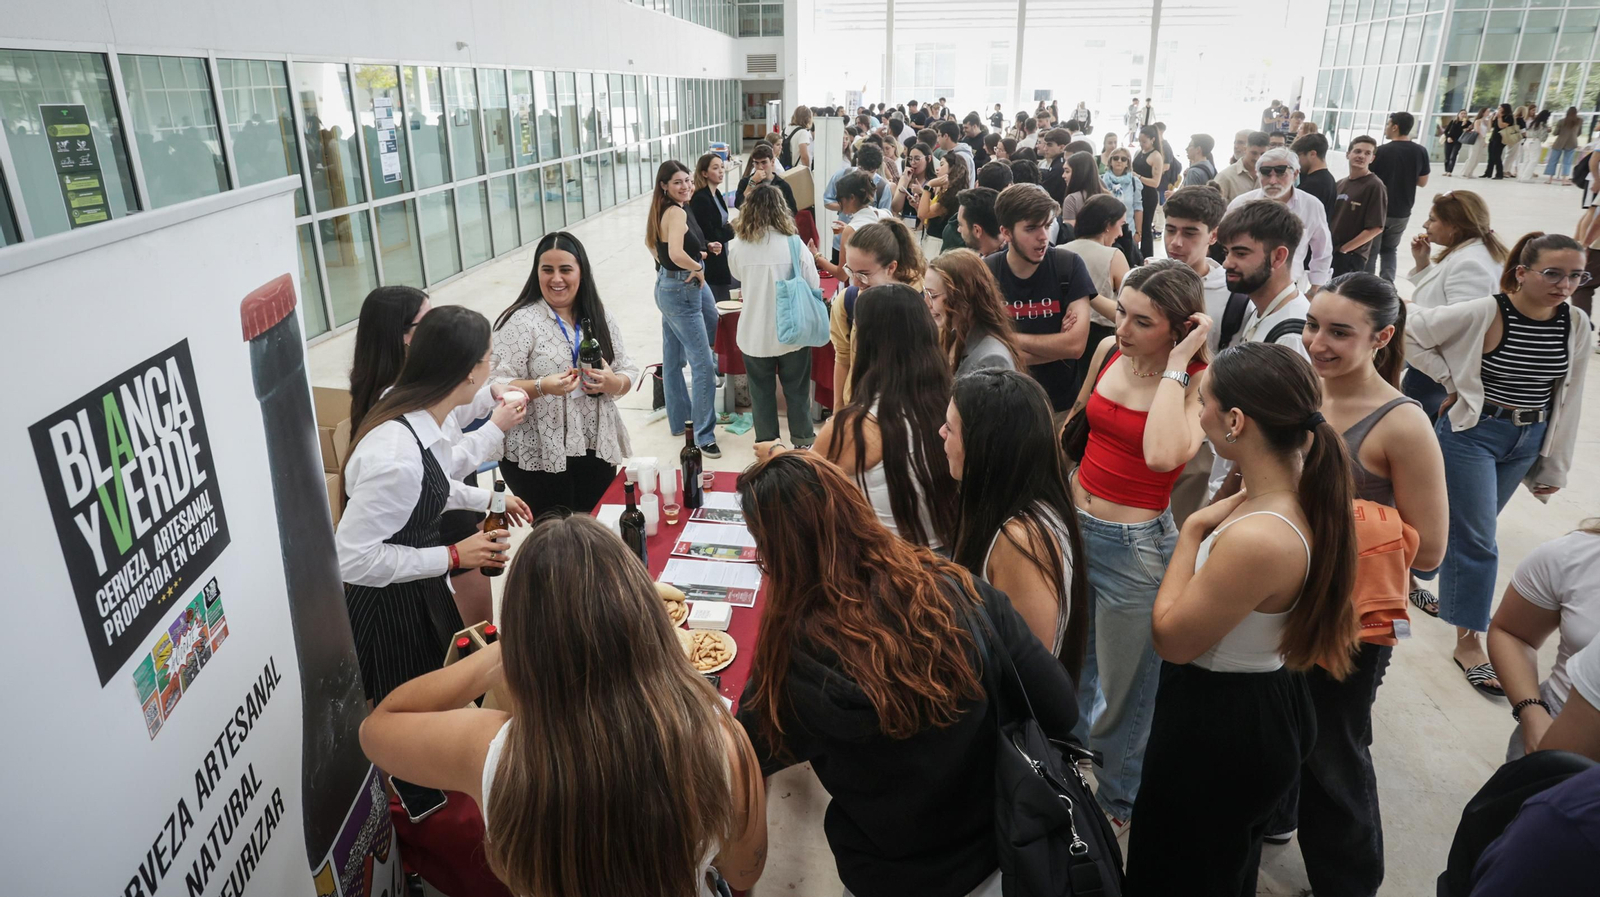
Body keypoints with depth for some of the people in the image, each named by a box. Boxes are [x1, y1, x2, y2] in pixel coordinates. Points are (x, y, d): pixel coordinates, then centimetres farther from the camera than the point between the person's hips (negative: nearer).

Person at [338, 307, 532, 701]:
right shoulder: (396, 456, -36)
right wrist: (453, 555, -24)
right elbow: (353, 558, -29)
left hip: (421, 593, 8)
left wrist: (487, 499, 9)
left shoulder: (419, 416, -9)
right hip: (389, 608, -8)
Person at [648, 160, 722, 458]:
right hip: (681, 291, -10)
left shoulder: (664, 210, 8)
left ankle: (679, 419, 36)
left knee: (673, 358, 20)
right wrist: (698, 268, -18)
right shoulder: (677, 212, -21)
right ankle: (704, 435, -4)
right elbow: (676, 254, -36)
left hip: (668, 287, 10)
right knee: (703, 364, -8)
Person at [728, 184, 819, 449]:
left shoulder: (737, 246, -9)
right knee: (797, 390, 16)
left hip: (754, 334, 1)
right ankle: (803, 439, 30)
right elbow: (814, 287, -6)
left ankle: (766, 444, 27)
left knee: (761, 391, 15)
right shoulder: (794, 244, -14)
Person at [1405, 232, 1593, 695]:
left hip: (1527, 442, 6)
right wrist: (1452, 380, -13)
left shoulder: (1576, 325, -2)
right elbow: (1411, 333, -13)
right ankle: (1469, 643, 8)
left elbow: (1568, 398, 6)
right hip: (1472, 435, -5)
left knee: (1470, 530, 19)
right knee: (1477, 541, -2)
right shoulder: (1483, 314, -18)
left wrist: (1555, 466, 9)